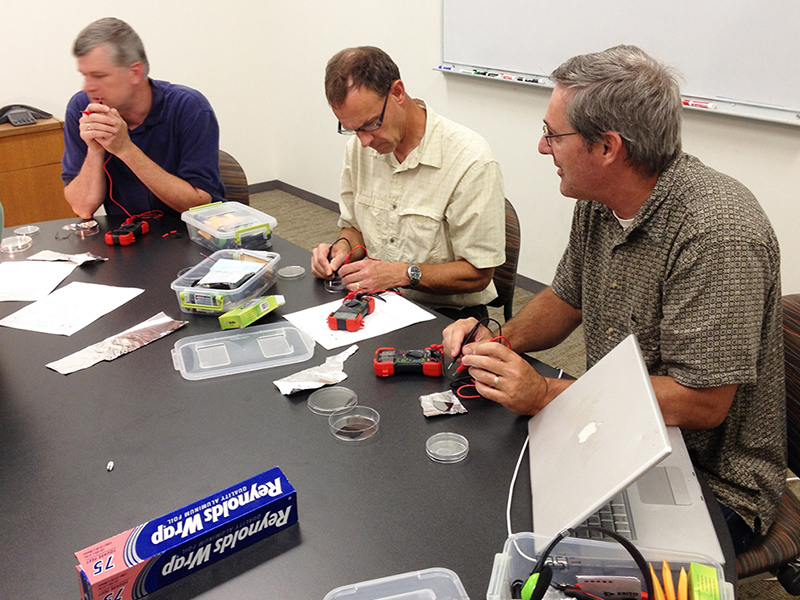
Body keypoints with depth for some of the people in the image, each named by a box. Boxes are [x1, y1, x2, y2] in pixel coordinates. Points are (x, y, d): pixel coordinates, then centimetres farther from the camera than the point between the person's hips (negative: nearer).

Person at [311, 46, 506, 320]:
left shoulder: (472, 161, -19)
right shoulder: (359, 146, 2)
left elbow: (478, 274, -16)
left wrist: (402, 274, -25)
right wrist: (344, 247, -6)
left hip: (445, 313, -5)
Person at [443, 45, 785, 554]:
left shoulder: (717, 231, -27)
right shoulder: (598, 203, -1)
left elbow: (702, 403, -27)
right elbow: (567, 298, 14)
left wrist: (545, 395, -27)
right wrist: (501, 340, -5)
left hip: (712, 487, -7)